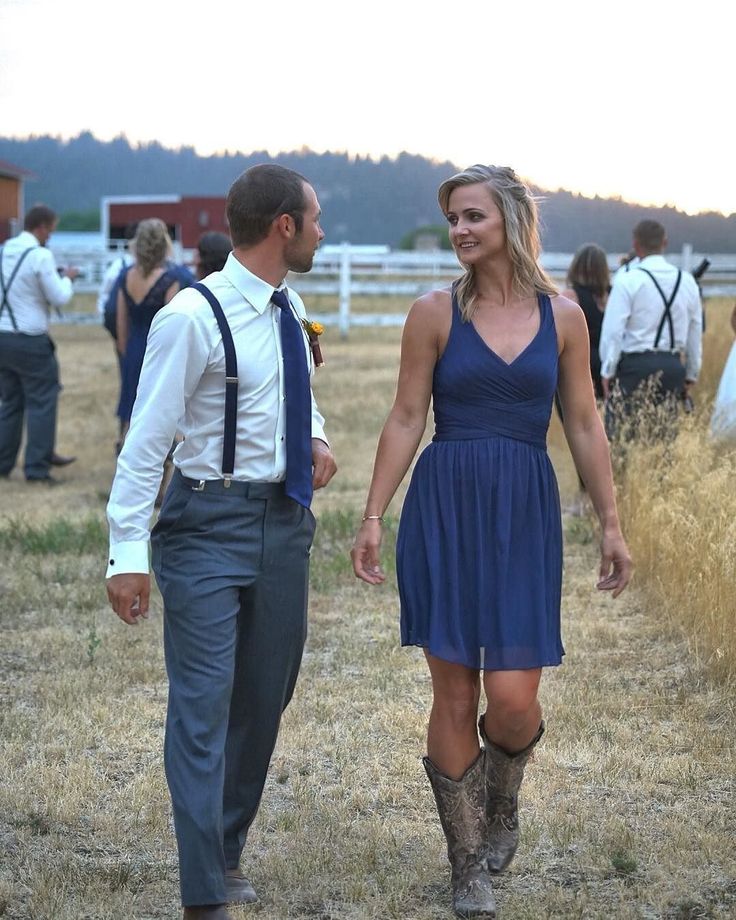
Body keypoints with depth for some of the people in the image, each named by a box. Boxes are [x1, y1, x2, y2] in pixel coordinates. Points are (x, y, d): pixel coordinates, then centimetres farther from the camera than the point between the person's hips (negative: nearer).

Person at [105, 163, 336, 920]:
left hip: (284, 518, 8)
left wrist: (316, 437, 4)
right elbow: (146, 439, -16)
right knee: (204, 703, -8)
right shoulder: (193, 318, -16)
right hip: (210, 522, -8)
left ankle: (227, 852, 31)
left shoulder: (287, 310, 7)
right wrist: (129, 553, -19)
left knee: (266, 697, 14)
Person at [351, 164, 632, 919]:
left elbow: (584, 426, 8)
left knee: (512, 698, -7)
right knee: (455, 696, 3)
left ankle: (502, 798, 28)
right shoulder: (435, 313, 0)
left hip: (525, 515, 1)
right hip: (445, 511, 0)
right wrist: (372, 517, -3)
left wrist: (610, 524, 6)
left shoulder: (562, 317, 4)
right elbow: (405, 420, 2)